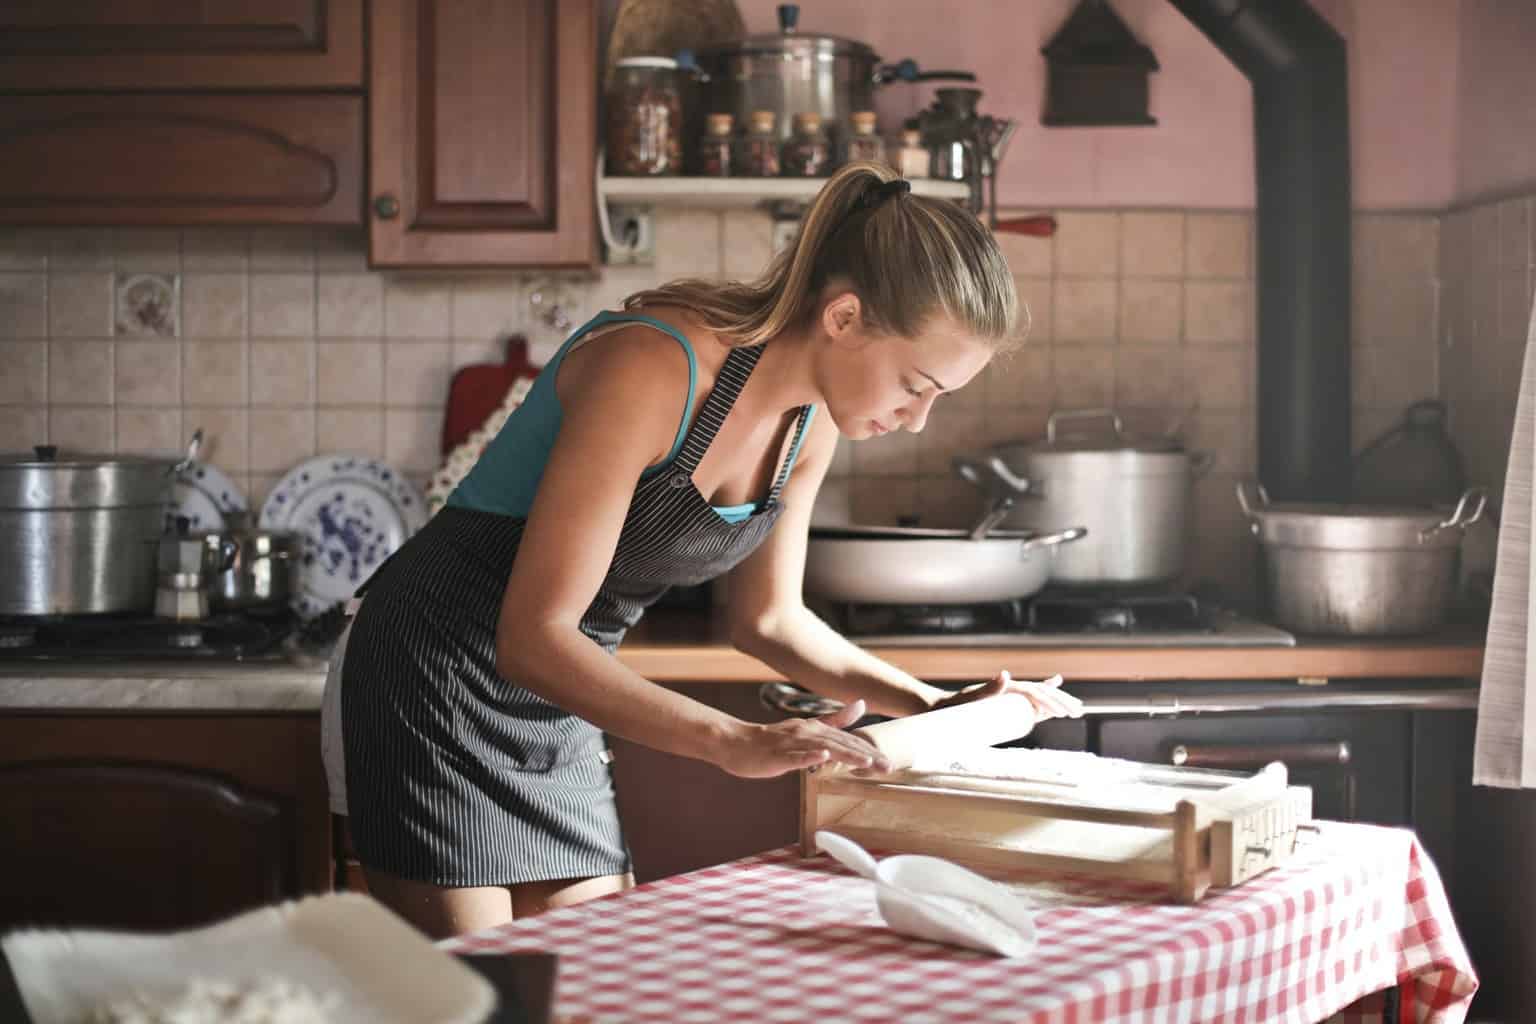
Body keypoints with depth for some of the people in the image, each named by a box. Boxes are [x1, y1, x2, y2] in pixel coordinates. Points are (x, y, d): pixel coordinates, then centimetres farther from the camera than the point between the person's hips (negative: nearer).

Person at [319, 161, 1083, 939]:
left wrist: (931, 705, 1)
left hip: (559, 706, 8)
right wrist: (738, 743, -37)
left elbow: (766, 617, 13)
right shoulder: (652, 371, -27)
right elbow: (533, 639, -29)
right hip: (437, 682, -8)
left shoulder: (811, 423, -2)